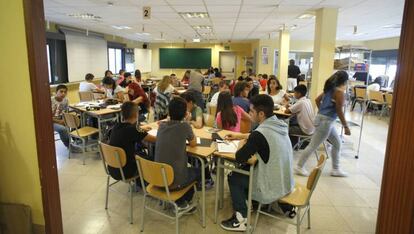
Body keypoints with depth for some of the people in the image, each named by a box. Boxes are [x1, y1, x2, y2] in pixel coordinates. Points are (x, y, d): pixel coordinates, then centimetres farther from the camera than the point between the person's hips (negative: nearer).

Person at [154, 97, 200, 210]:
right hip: (175, 180, -5)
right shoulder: (184, 126, -16)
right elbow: (193, 144, 2)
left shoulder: (161, 125, -1)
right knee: (198, 171, 25)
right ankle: (181, 202, 28)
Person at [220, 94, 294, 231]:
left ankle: (240, 219, 14)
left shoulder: (261, 133, -28)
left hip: (274, 188, -7)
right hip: (286, 183, 8)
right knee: (248, 169, 25)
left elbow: (239, 158, -18)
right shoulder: (278, 125, -3)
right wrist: (239, 136, 22)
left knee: (233, 177, 11)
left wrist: (242, 143, 1)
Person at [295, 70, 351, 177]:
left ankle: (335, 169, 26)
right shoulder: (340, 91, -15)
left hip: (325, 119, 10)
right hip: (326, 121, -10)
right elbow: (339, 111, -17)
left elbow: (317, 100, 18)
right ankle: (299, 167, 9)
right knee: (313, 146, -1)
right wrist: (346, 126, -10)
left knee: (337, 143, 18)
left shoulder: (330, 88, 11)